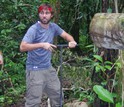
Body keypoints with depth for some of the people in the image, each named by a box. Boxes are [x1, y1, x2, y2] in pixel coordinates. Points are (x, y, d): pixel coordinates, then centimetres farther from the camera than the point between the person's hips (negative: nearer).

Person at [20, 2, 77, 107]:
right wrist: (42, 45, -35)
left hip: (48, 68, 7)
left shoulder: (53, 27, 2)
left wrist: (72, 41, -14)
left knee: (57, 94, 19)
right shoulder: (33, 29, -17)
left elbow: (66, 35, 9)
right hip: (35, 70, -7)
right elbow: (22, 47, -26)